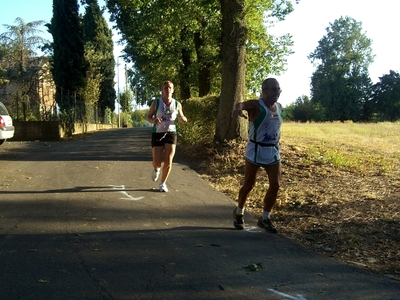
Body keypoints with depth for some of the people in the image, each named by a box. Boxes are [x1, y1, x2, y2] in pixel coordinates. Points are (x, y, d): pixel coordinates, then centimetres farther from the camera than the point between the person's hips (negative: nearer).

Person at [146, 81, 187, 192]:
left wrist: (183, 119, -9)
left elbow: (182, 118, 16)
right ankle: (156, 169, 34)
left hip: (171, 133, 1)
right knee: (157, 162, -5)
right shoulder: (156, 103, -3)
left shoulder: (177, 104, 2)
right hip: (158, 134, -1)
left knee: (168, 161, -6)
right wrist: (154, 120, -17)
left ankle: (163, 183, 15)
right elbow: (148, 116, 6)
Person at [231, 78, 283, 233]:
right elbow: (241, 104, -36)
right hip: (256, 150, -6)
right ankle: (239, 212, 29)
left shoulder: (279, 107, 6)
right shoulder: (256, 105, -14)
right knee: (249, 184, 4)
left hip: (273, 151, 6)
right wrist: (238, 109, -58)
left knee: (275, 185, 1)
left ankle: (265, 218, 17)